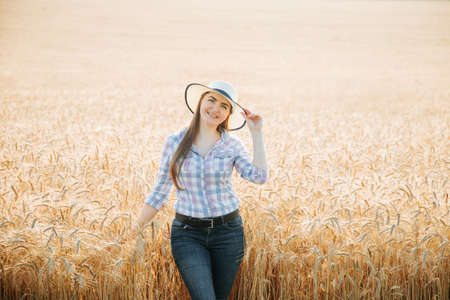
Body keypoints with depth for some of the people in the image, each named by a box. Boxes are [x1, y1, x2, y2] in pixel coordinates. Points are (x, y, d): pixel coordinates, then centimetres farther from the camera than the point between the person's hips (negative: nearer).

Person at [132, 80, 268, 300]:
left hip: (228, 232, 1)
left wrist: (256, 133, -12)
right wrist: (136, 228, 1)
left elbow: (259, 177, -14)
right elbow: (160, 192, 6)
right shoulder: (175, 142, 2)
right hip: (187, 234, -1)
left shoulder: (232, 145, 2)